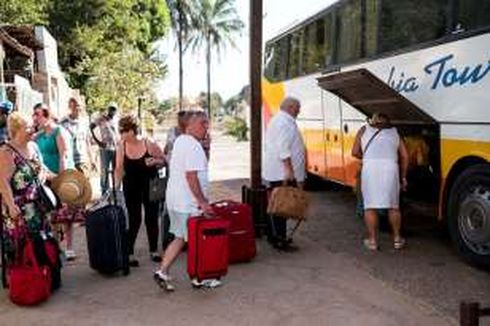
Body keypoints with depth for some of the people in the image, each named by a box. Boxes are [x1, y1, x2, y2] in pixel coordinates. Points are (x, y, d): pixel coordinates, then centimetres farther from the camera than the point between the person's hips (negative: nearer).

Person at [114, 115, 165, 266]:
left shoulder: (149, 143, -12)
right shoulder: (121, 147, -6)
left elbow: (163, 161, -3)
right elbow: (119, 169, -4)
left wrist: (155, 162, -24)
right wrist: (116, 187, -12)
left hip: (150, 187, 0)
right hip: (131, 188, 0)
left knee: (152, 218, 8)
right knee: (133, 220, 0)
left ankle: (153, 251, 24)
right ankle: (129, 253, 10)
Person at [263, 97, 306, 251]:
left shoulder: (276, 120, 20)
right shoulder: (285, 122, -14)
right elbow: (283, 148, -23)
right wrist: (289, 169, -24)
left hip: (273, 171, 11)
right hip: (283, 173, -11)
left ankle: (272, 236, 23)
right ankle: (279, 240, -6)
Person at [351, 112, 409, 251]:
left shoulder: (364, 130, 19)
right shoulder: (394, 132, 23)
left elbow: (355, 152, 11)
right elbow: (404, 156, 16)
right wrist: (403, 177, 22)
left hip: (370, 168, -2)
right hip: (390, 168, 2)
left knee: (370, 206, 6)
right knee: (393, 206, 13)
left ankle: (372, 240, 9)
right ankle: (397, 239, 20)